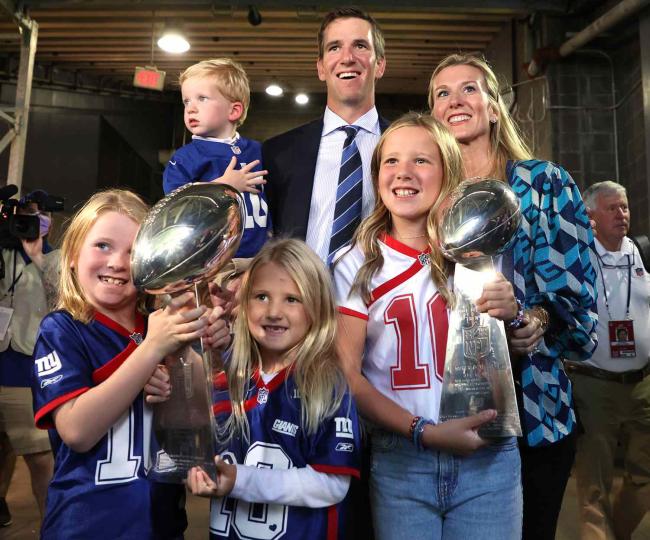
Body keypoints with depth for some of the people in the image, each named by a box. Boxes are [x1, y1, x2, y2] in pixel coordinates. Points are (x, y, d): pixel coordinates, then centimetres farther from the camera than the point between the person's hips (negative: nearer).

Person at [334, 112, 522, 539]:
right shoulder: (357, 266, -3)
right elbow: (348, 373, -5)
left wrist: (512, 314, -12)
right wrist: (424, 432, -16)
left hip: (489, 458, 2)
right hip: (399, 460, -1)